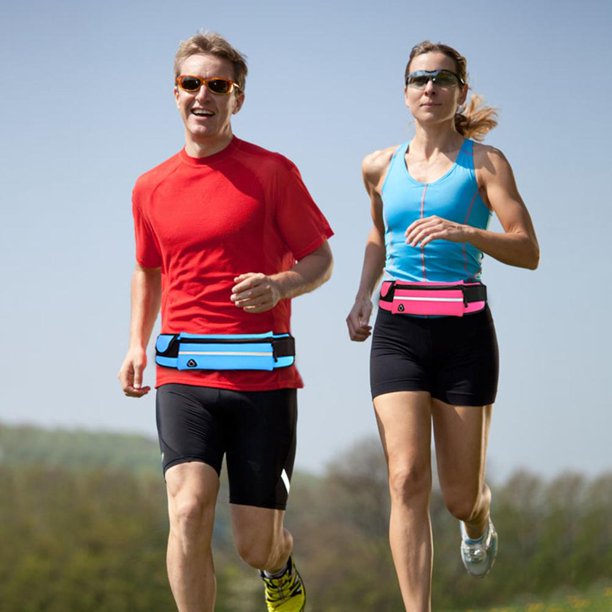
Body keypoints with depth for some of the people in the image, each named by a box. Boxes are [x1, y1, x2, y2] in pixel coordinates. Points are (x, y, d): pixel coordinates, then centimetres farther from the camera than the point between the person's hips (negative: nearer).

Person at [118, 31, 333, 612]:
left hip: (262, 374, -2)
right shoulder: (151, 187, 11)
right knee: (189, 510, -21)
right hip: (184, 373, 2)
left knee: (255, 546, 2)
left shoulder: (272, 171, 0)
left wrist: (278, 286, -17)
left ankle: (280, 563, 40)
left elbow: (319, 260, 4)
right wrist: (137, 344, 14)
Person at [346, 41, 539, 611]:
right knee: (407, 482, -15)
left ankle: (477, 519, 44)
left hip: (464, 332, -2)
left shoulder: (484, 162, -1)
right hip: (397, 333, 2)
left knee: (460, 494, 5)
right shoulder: (380, 167, 9)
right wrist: (362, 298, 14)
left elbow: (528, 252, -9)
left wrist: (464, 232, -26)